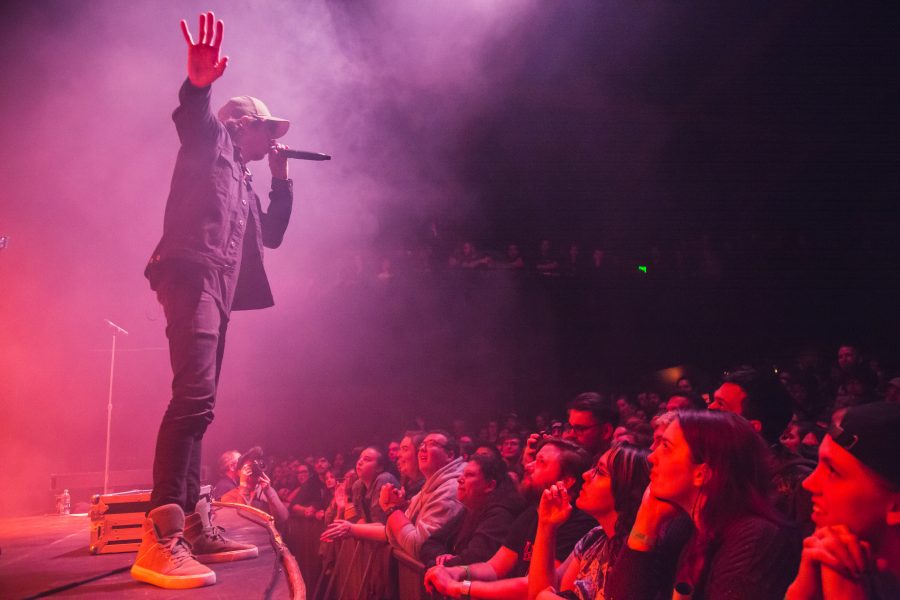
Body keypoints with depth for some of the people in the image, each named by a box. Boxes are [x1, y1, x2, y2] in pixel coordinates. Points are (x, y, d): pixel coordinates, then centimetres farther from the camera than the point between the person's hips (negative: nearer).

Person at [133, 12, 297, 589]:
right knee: (194, 397, -24)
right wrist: (198, 83, -39)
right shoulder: (212, 142, 8)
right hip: (191, 277, -10)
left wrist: (282, 177, 26)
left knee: (197, 406, 8)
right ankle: (159, 541, -30)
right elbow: (193, 117, -15)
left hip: (217, 291, 10)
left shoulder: (243, 180, 30)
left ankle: (191, 527, 13)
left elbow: (272, 234, 34)